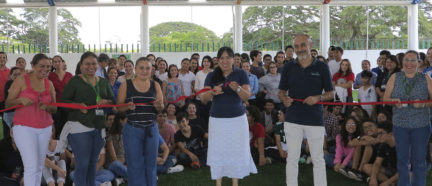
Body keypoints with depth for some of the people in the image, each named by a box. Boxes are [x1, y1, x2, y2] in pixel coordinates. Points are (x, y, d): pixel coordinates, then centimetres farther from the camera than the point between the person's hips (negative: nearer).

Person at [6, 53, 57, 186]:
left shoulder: (49, 84, 9)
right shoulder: (21, 81, -3)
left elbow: (55, 109, 11)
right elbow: (8, 103, -3)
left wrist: (47, 107, -11)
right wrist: (21, 100, -22)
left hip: (45, 128, 4)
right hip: (24, 127, -4)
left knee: (39, 166, 7)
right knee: (32, 166, -14)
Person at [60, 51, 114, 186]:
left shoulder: (103, 82, 13)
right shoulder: (75, 81, -3)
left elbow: (113, 101, 14)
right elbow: (63, 101, -6)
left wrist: (106, 102, -8)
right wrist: (78, 105, -22)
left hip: (98, 128, 5)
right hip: (80, 127, -5)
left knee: (93, 163, 14)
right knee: (83, 164, -5)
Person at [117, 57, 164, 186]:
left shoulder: (155, 85, 6)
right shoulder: (126, 85, 1)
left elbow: (162, 109, 7)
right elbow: (119, 107, 1)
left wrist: (158, 105, -15)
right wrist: (128, 106, -19)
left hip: (151, 129, 2)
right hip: (132, 129, -2)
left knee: (150, 162, 9)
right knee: (135, 164, 3)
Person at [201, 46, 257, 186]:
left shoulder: (241, 74, 1)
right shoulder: (211, 76, 5)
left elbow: (247, 97, -8)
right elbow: (203, 99, -3)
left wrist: (237, 88, -28)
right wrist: (212, 92, -24)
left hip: (237, 119, -1)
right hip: (217, 119, 1)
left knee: (237, 151, 2)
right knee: (218, 152, 1)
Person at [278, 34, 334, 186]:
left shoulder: (322, 67, 1)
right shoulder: (288, 67, 6)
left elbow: (330, 94, 4)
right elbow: (281, 92, 10)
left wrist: (318, 98, -16)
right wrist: (284, 98, -13)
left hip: (315, 120, -1)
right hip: (292, 119, 2)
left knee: (318, 159, 5)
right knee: (292, 158, 9)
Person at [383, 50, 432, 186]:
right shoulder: (395, 78, 6)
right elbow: (385, 98, 3)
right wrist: (394, 101, -17)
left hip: (421, 125, -1)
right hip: (400, 124, 1)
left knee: (419, 159, 4)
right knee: (402, 158, 9)